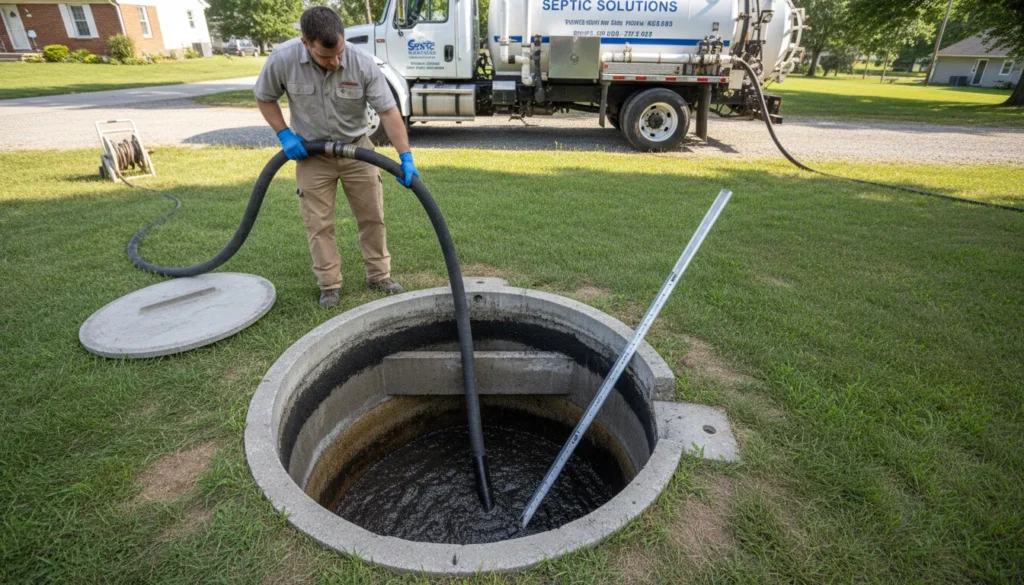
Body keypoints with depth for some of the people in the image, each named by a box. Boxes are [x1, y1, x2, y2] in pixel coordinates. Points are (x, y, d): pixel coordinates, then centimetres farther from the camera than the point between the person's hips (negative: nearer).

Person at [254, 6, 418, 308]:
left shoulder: (363, 63, -22)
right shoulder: (282, 59, -19)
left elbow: (389, 111, -21)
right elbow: (265, 98, -3)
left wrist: (406, 157, -29)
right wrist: (285, 135, -13)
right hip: (311, 154, 0)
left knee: (372, 216, 5)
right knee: (319, 224, 2)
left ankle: (379, 276, 20)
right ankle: (329, 284, 15)